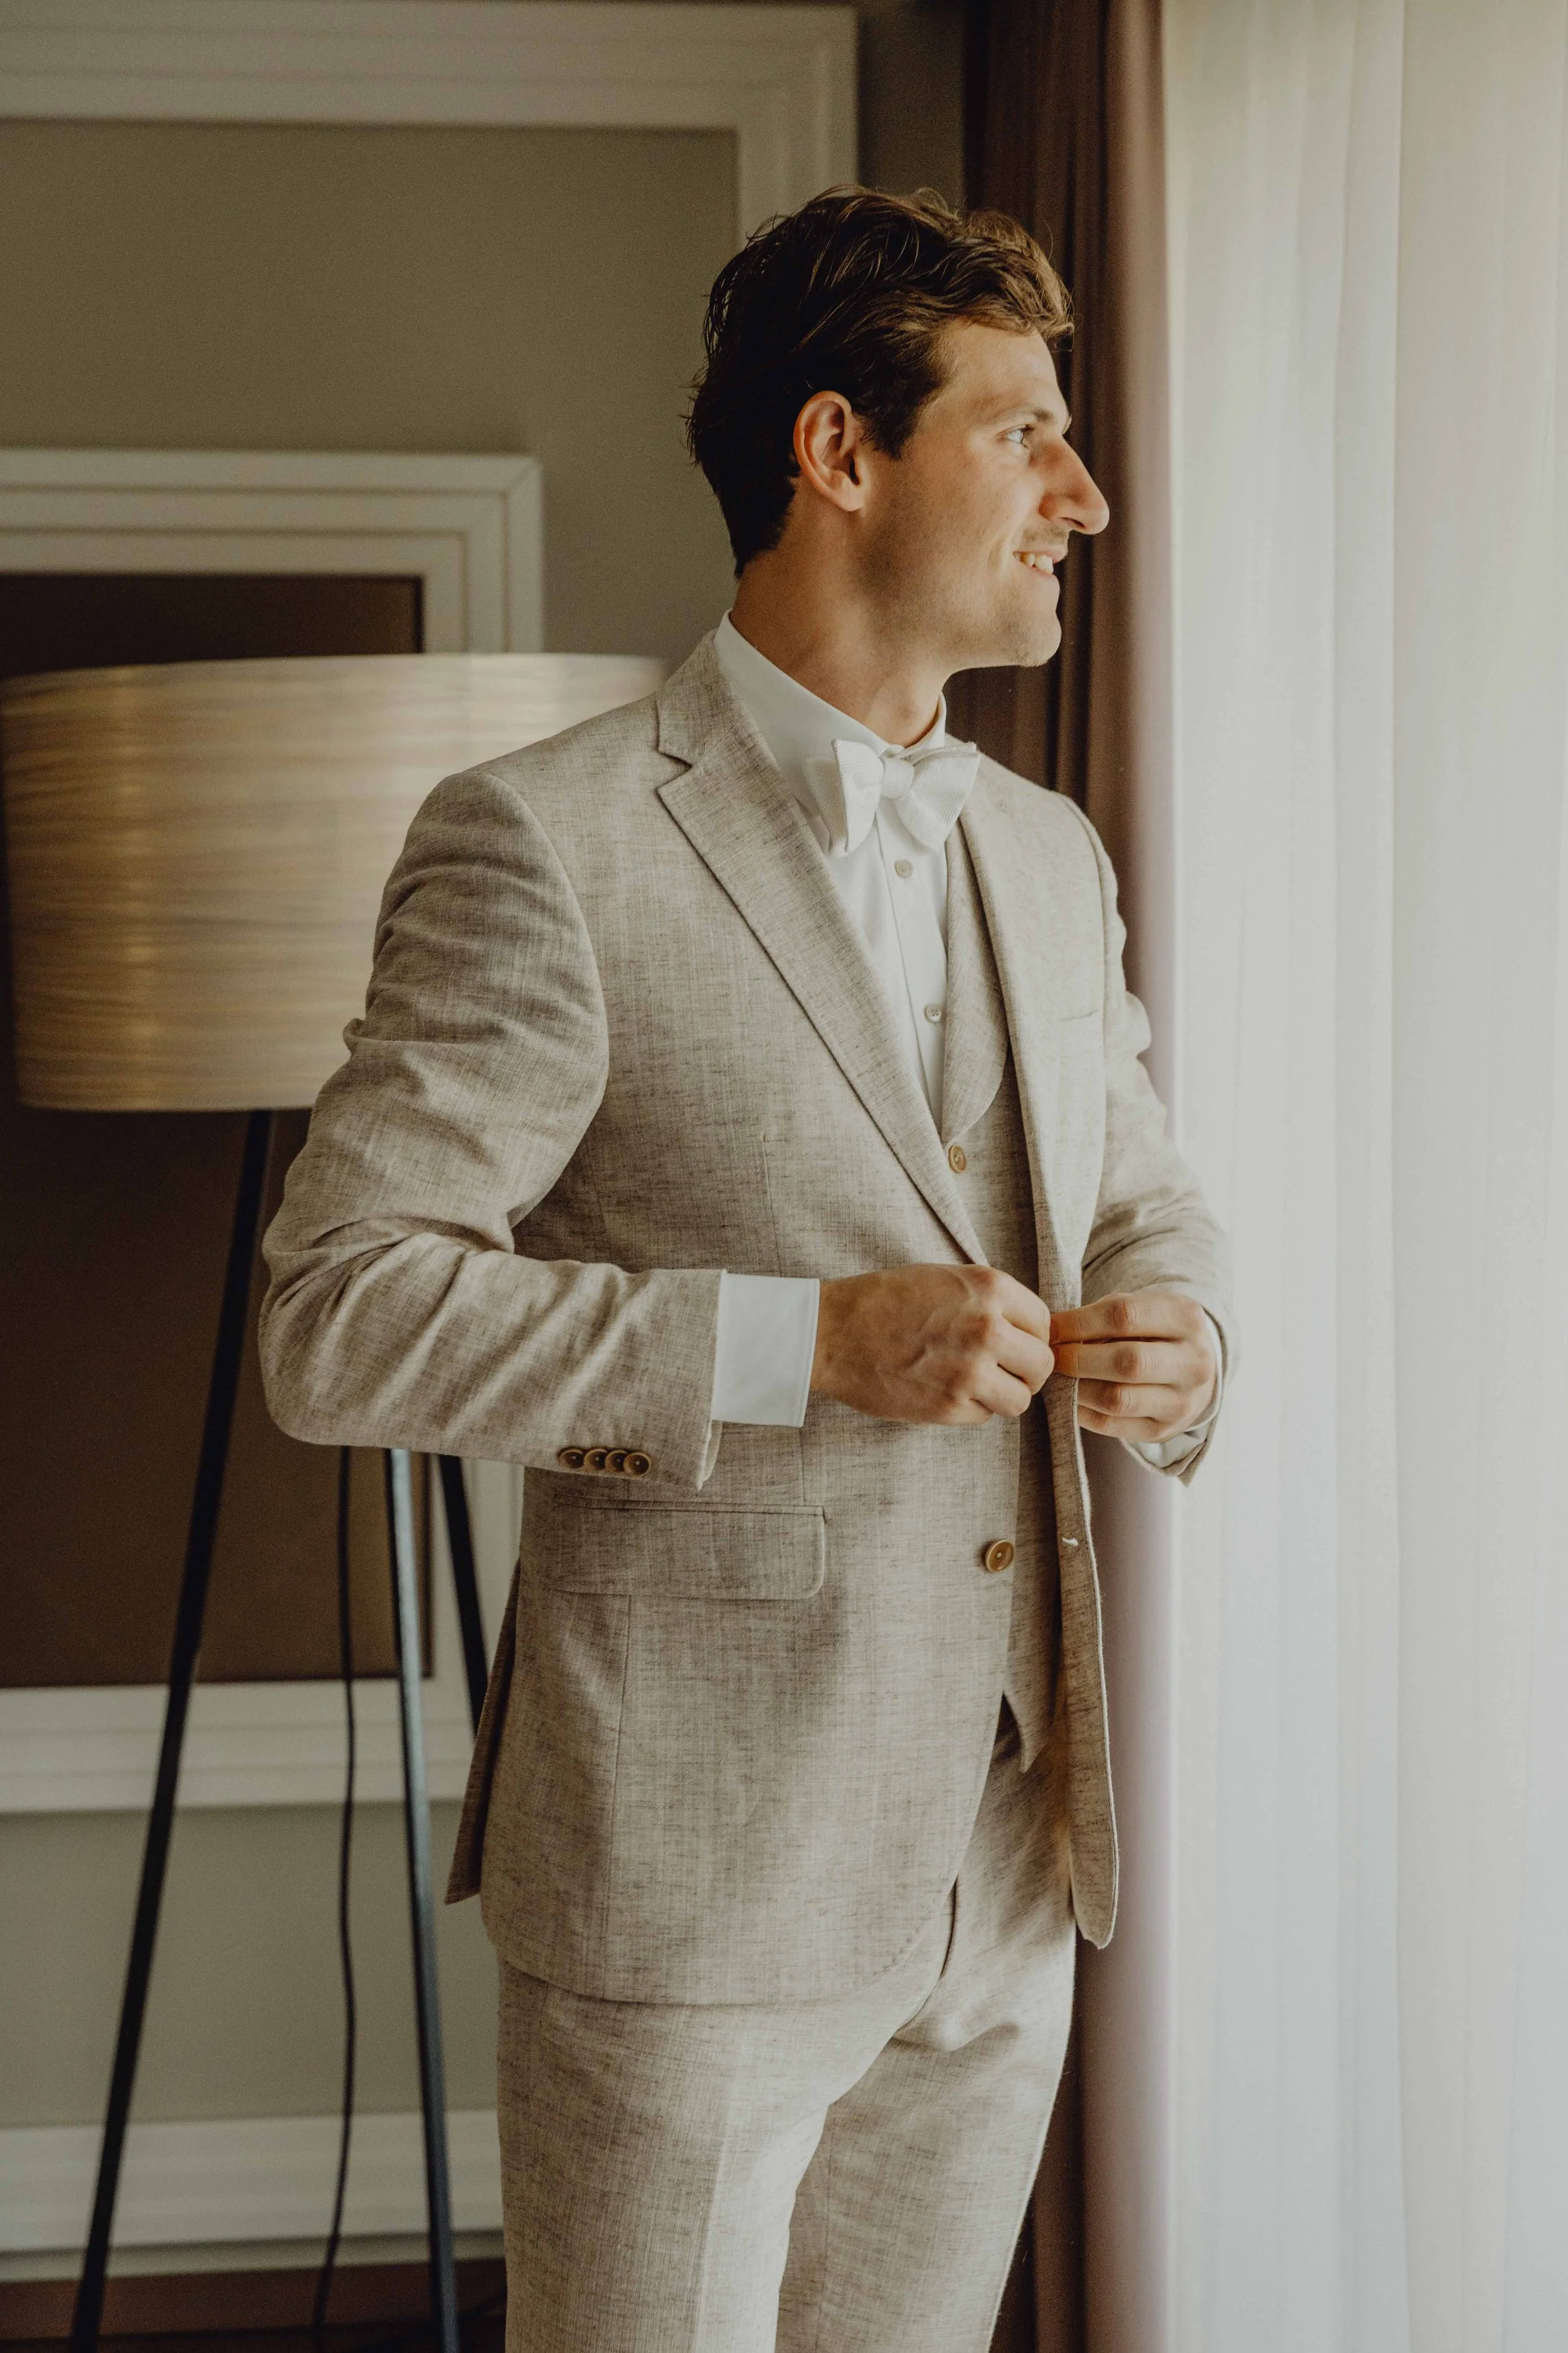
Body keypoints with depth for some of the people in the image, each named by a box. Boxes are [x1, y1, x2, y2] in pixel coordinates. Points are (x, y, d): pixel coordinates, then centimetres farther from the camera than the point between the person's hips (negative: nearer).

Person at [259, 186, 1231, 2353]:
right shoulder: (547, 847, -11)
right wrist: (797, 1342, -21)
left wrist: (1177, 1346, -2)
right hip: (694, 1870, -6)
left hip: (1004, 1884, 7)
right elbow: (335, 1322, -15)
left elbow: (1147, 1204, 22)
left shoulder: (1050, 854, 12)